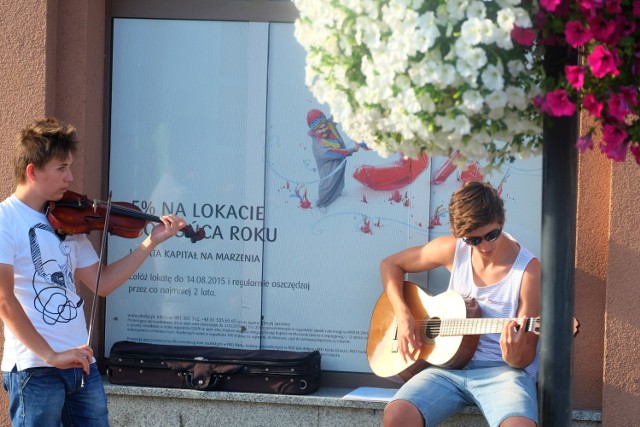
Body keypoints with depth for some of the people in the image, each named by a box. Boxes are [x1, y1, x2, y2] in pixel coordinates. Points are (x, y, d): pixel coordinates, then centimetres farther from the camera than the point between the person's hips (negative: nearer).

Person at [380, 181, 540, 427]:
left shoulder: (528, 269, -9)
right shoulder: (453, 250, 3)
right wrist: (403, 317, 2)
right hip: (449, 366, 4)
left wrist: (514, 357, -30)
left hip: (502, 371, -3)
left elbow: (526, 357, -5)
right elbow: (390, 264, 17)